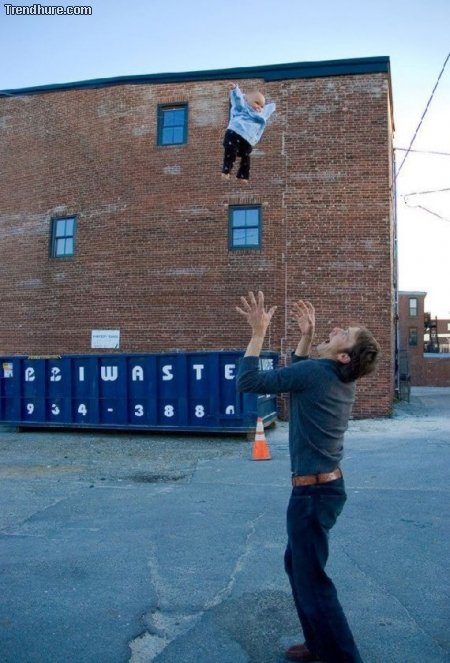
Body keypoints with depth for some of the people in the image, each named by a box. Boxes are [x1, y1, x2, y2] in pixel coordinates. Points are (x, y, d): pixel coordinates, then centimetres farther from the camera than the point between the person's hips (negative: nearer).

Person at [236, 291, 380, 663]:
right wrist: (307, 335, 17)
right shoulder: (340, 380, 5)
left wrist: (259, 333, -12)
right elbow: (298, 375, 25)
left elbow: (248, 382, -18)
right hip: (324, 486, 10)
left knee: (311, 580, 1)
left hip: (313, 492, -10)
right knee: (297, 563, 23)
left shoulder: (316, 373, -21)